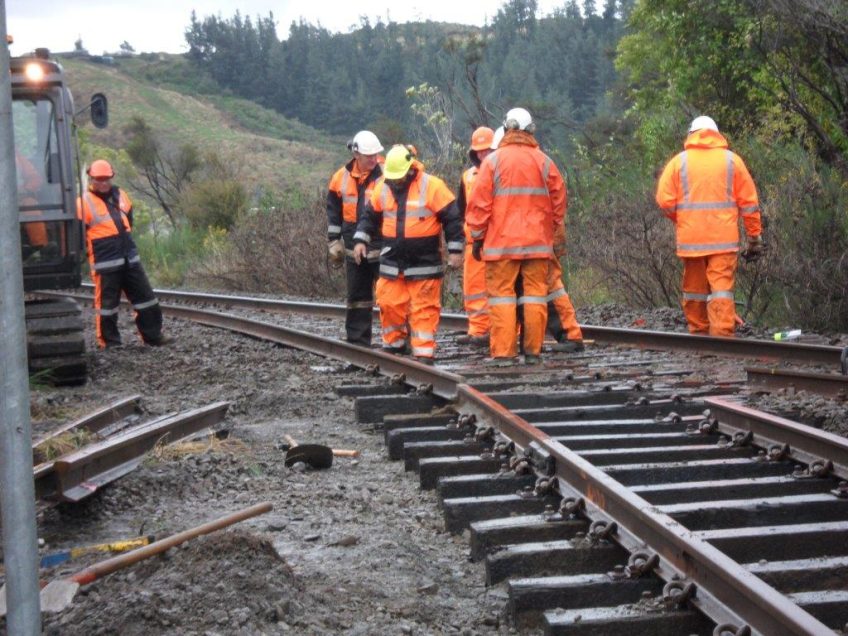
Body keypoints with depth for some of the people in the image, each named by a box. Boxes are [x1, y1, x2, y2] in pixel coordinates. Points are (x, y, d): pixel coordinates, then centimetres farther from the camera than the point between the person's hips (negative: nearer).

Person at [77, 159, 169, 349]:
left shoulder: (120, 195, 12)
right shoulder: (85, 202, -8)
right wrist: (90, 250, -4)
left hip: (130, 258, 6)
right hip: (105, 262, -6)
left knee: (145, 296, 9)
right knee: (106, 302, -1)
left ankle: (153, 335, 19)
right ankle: (109, 343, 8)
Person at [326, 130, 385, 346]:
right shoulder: (341, 178, 5)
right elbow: (334, 212, 14)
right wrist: (334, 241, 11)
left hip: (383, 247, -4)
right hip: (354, 247, 4)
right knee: (357, 296, 11)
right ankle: (357, 340, 19)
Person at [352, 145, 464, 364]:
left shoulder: (432, 186, -10)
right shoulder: (382, 187, 6)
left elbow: (451, 218, -7)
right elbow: (370, 215, 18)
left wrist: (455, 250, -7)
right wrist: (361, 240, 8)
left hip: (424, 262, -5)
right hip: (392, 261, 5)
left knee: (424, 308, -2)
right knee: (389, 303, 6)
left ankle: (424, 353, 2)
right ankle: (394, 344, 25)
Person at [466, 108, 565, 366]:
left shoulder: (493, 160, -2)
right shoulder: (543, 161, 4)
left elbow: (479, 202, -3)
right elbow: (558, 198, 9)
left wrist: (477, 237, 4)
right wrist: (552, 227, 20)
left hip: (501, 242, -2)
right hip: (538, 242, 2)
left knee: (502, 294, 1)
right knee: (535, 293, 6)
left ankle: (503, 352, -3)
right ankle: (533, 351, 7)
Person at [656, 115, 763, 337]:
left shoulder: (680, 161, 3)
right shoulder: (731, 160, 4)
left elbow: (665, 201, -4)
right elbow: (749, 202, 3)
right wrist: (755, 236, 8)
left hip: (690, 238, 1)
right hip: (723, 239, -1)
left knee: (694, 288, 12)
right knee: (722, 286, -4)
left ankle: (698, 334, 18)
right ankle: (722, 335, -14)